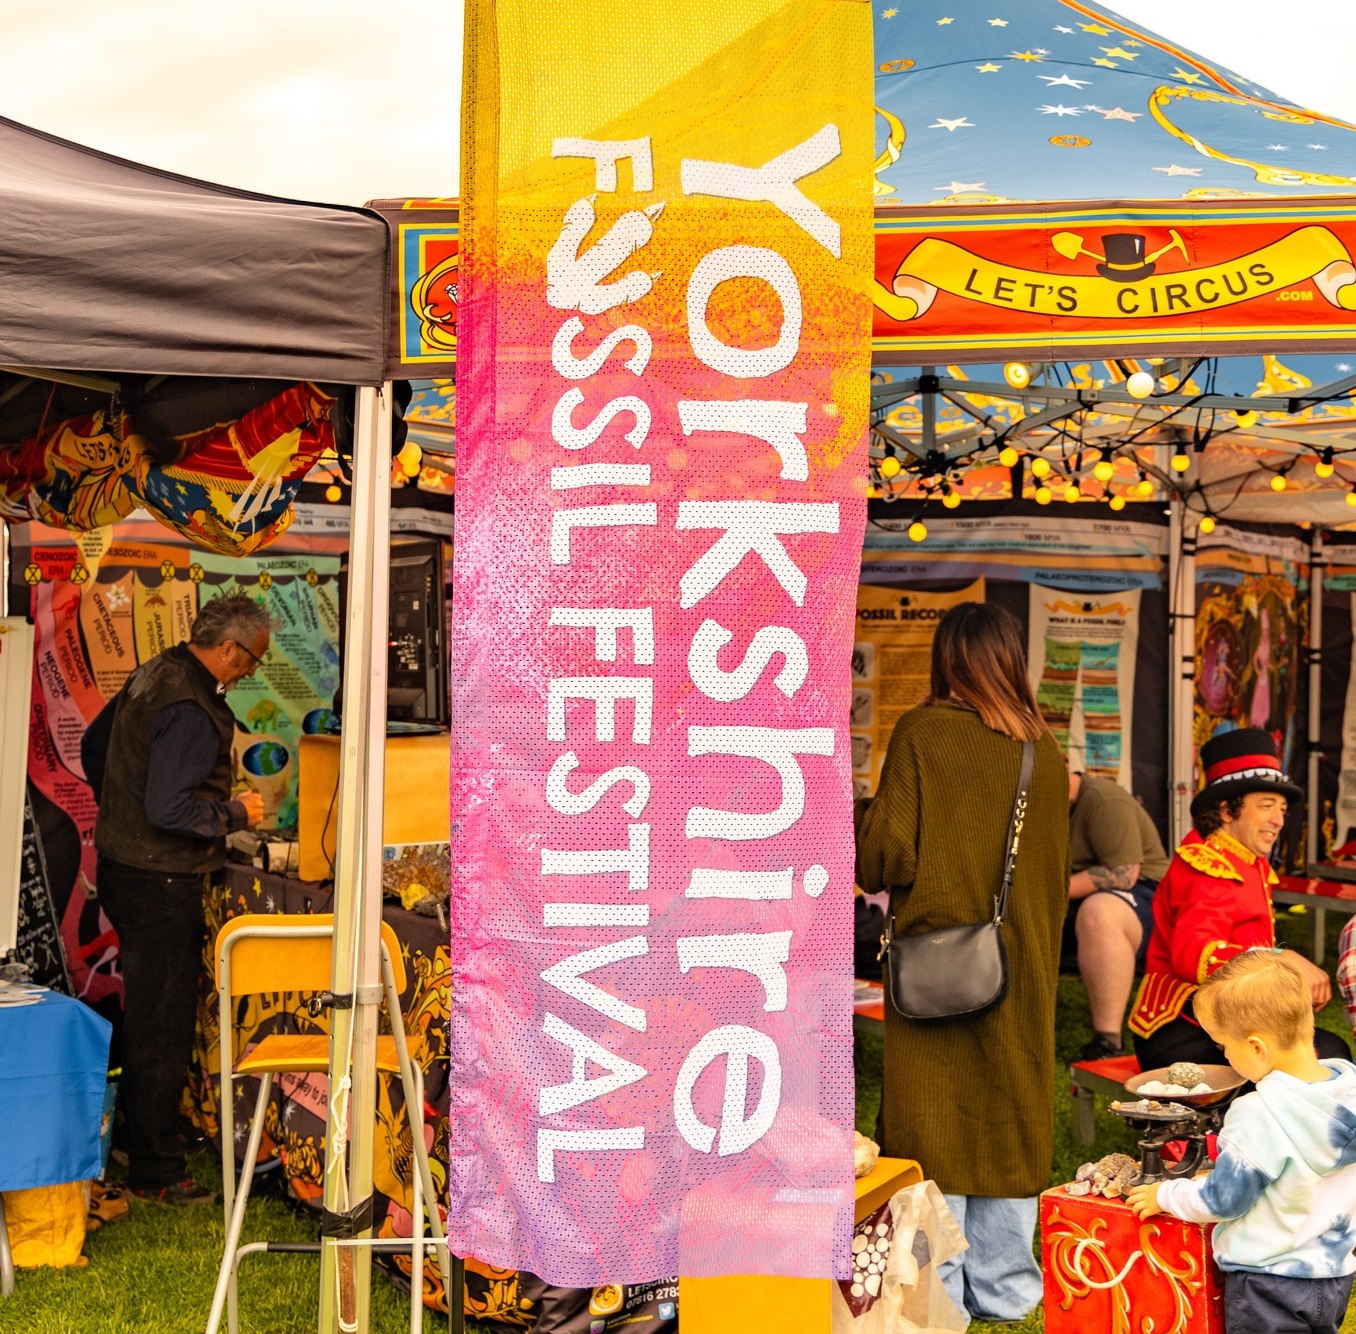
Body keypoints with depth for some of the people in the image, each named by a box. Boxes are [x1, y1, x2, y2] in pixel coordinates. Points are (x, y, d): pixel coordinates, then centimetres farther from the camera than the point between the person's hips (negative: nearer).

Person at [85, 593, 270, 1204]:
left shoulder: (152, 674, 8)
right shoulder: (192, 709, -24)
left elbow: (94, 744, 21)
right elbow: (169, 810, -28)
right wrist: (235, 814, -13)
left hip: (122, 865, 10)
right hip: (161, 882, -10)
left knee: (146, 1015, 21)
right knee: (162, 1028, -1)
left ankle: (138, 1137, 34)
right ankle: (156, 1171, 9)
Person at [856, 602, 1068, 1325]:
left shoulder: (923, 732, -11)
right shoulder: (1045, 748, 3)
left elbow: (883, 858, -14)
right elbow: (1059, 870, 11)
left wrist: (864, 852, 7)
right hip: (1023, 966, 4)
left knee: (932, 1124, 5)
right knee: (1007, 1113, 13)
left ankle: (938, 1294, 9)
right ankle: (1004, 1288, 22)